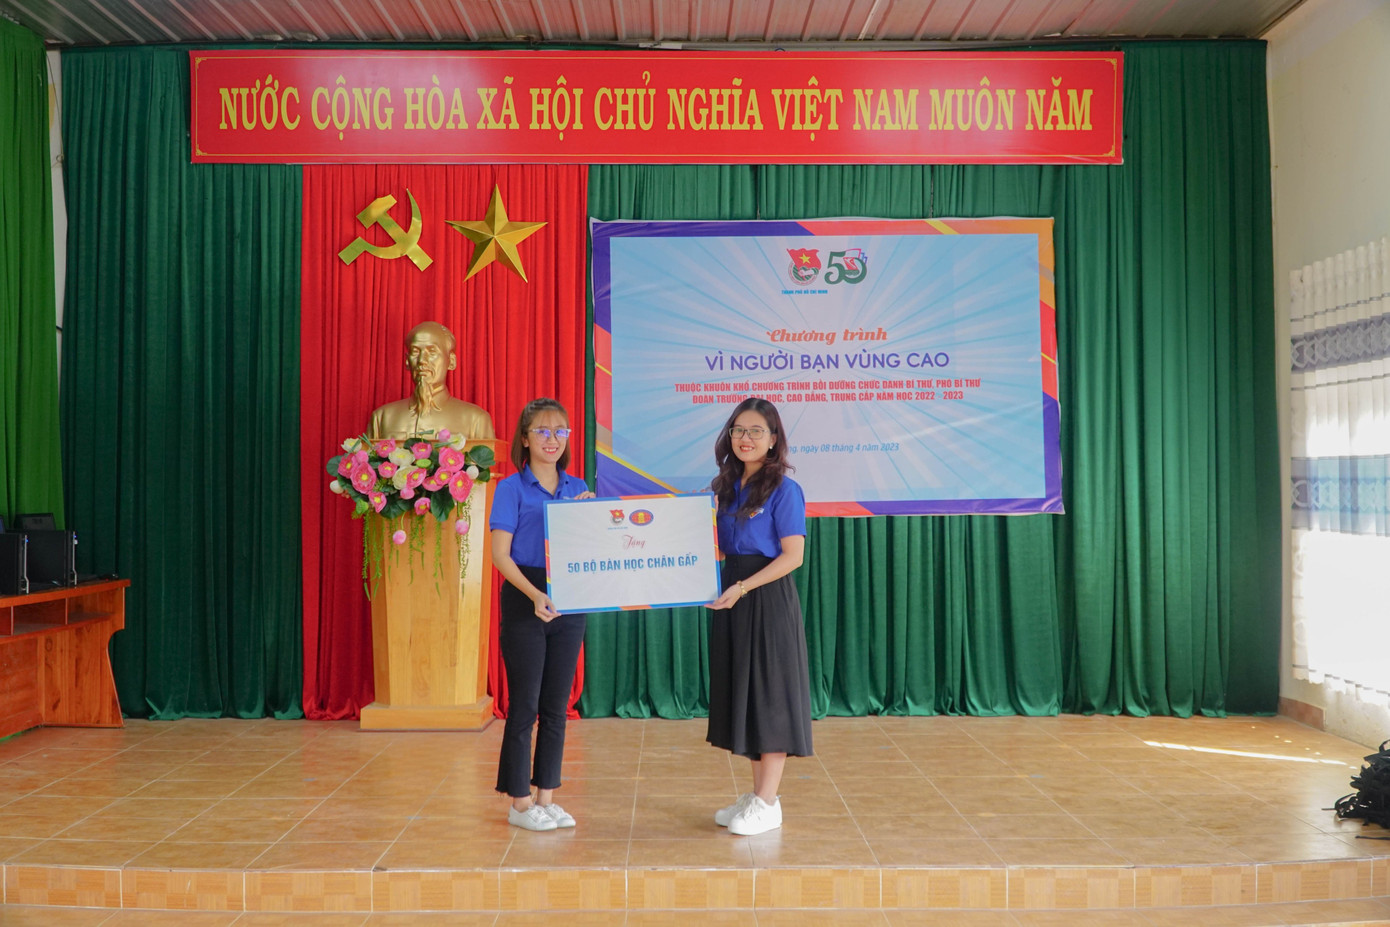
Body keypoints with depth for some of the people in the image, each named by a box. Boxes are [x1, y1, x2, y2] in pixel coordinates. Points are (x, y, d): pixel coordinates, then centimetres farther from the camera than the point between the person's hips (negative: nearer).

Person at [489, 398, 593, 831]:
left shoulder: (578, 489, 10)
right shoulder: (511, 488, -4)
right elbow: (501, 553, -11)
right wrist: (535, 595, -23)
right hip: (524, 603, -5)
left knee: (556, 706, 10)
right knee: (525, 705, 1)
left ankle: (546, 796, 21)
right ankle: (520, 802, 13)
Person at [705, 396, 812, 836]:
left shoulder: (784, 491, -10)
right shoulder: (724, 488, 11)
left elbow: (792, 556, -16)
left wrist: (742, 588, -22)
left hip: (769, 601, -7)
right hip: (732, 601, 7)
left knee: (770, 695, -1)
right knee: (743, 694, 11)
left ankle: (768, 804, 8)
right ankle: (757, 793, 23)